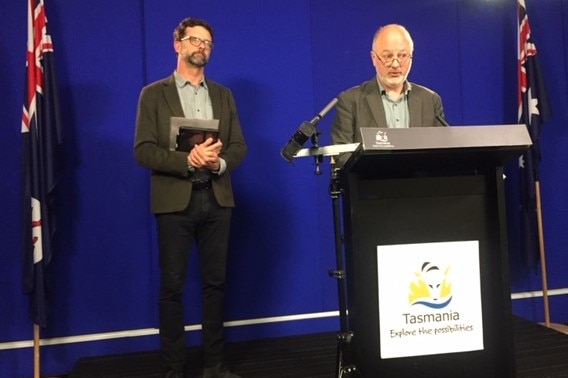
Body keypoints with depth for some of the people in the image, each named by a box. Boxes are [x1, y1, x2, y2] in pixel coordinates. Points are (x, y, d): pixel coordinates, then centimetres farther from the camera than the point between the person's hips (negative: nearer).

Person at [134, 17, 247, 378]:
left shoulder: (223, 95, 14)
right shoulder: (154, 94, 3)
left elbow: (239, 146, 8)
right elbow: (143, 150, -6)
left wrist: (219, 162, -13)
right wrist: (187, 160, -19)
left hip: (216, 199, 3)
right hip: (174, 200, -3)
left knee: (215, 282, 9)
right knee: (173, 286, 3)